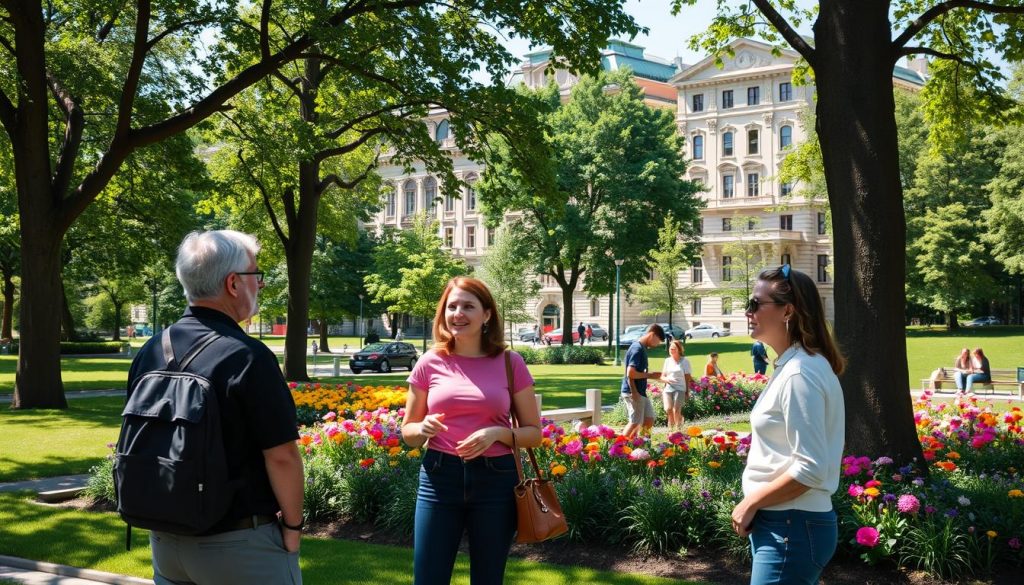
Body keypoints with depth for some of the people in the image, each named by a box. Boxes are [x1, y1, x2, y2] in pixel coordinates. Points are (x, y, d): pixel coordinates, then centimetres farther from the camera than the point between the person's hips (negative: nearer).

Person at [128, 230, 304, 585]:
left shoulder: (149, 354, 2)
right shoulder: (247, 356, -19)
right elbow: (281, 456, -19)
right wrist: (293, 525, -5)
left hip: (167, 540, 6)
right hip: (238, 542, -6)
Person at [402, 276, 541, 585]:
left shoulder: (510, 363, -1)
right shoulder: (430, 363, 1)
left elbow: (534, 433, 5)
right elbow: (407, 433, 10)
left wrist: (498, 433, -14)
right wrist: (424, 429, -13)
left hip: (495, 480, 0)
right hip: (439, 477, 1)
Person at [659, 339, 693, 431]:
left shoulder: (685, 361, 2)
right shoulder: (667, 360, 13)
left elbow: (687, 378, 3)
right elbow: (662, 376, 16)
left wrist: (687, 392, -1)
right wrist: (666, 379, -9)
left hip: (680, 389, -3)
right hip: (668, 388, 3)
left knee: (676, 410, -17)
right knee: (668, 409, -13)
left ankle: (678, 429, -5)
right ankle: (671, 428, 6)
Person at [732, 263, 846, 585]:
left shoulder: (799, 374, -19)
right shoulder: (792, 366, 11)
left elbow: (810, 469, -23)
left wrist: (750, 503, -13)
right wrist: (755, 504, 13)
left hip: (791, 528, -10)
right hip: (788, 523, 10)